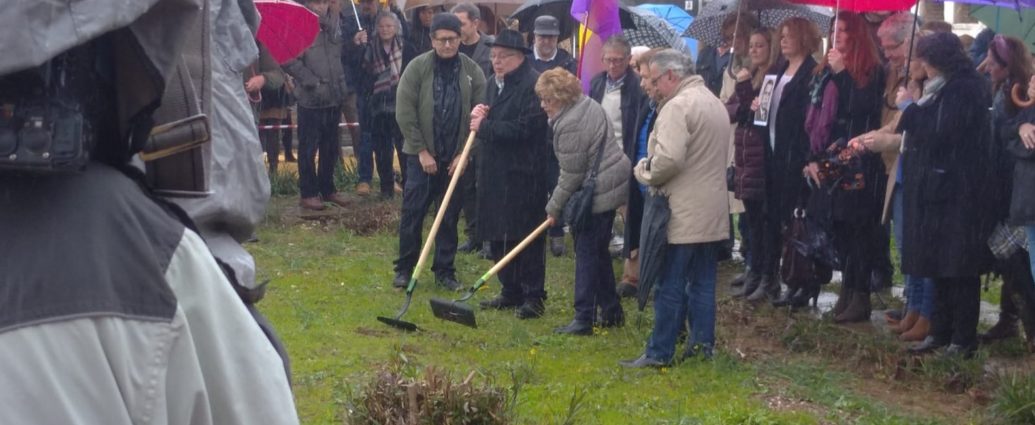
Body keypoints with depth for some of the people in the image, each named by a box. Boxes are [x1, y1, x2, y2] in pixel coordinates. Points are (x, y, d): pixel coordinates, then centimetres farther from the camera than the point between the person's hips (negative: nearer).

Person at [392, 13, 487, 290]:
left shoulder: (472, 71, -2)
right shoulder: (417, 67, -6)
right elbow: (404, 113, -7)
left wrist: (465, 153, -6)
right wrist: (421, 150, -9)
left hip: (457, 158, 1)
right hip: (422, 155, -1)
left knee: (450, 217, 7)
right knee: (412, 213, 3)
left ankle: (445, 270, 18)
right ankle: (404, 268, 16)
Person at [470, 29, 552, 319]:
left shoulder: (533, 85, -14)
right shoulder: (494, 83, 16)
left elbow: (524, 129, -22)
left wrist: (485, 127, -14)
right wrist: (480, 117, 2)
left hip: (523, 174, -9)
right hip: (494, 172, 9)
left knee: (526, 236, -3)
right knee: (497, 236, 12)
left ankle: (533, 296, 5)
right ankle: (511, 292, 23)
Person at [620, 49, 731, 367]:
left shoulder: (678, 106, -16)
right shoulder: (715, 103, 15)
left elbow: (668, 158, -27)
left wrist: (644, 171, -7)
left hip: (683, 213, -9)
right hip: (712, 211, 9)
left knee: (670, 285, -4)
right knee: (703, 281, 12)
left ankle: (659, 352, 0)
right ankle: (702, 344, 15)